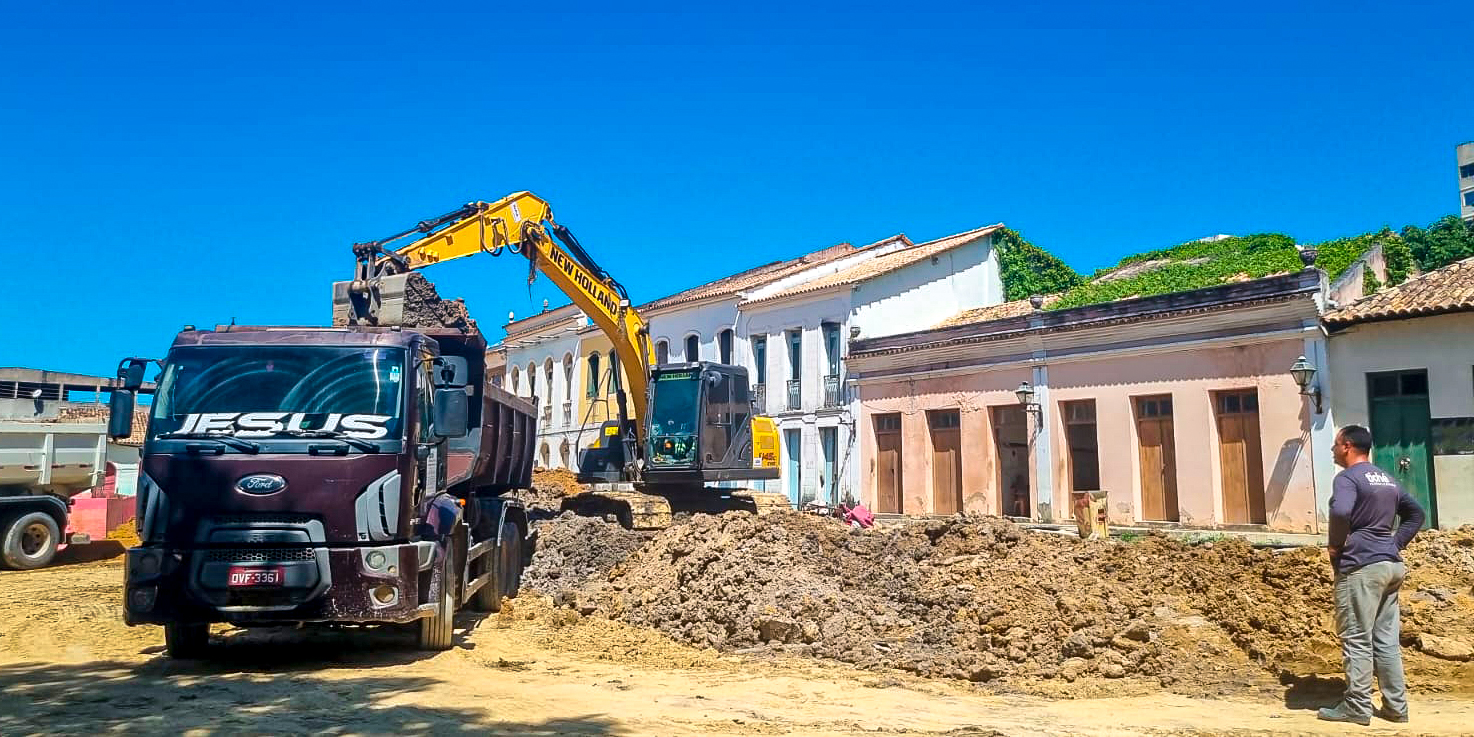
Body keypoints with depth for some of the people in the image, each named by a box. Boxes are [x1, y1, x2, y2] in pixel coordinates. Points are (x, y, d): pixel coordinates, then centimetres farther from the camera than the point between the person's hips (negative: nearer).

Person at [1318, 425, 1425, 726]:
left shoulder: (1348, 478, -11)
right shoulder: (1388, 479, 17)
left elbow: (1340, 511, -30)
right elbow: (1416, 513, 26)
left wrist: (1336, 545, -14)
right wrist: (1395, 544, 16)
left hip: (1360, 566, -9)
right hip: (1390, 565, 9)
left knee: (1357, 640, -3)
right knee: (1387, 639, 12)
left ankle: (1357, 707, 1)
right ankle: (1396, 707, 15)